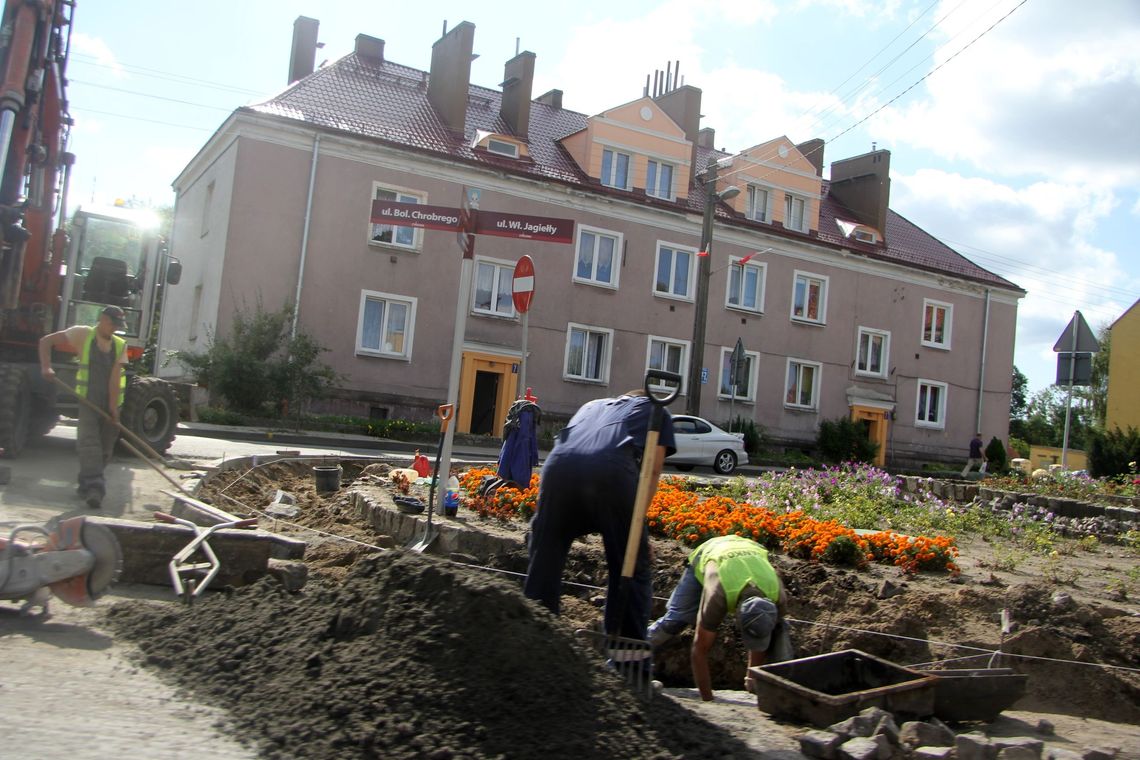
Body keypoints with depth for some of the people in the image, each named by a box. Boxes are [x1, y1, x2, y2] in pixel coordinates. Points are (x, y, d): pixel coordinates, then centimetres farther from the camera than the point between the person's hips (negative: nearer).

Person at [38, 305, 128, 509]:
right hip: (88, 400, -3)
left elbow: (115, 376, -6)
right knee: (89, 443, -17)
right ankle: (94, 488, -25)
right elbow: (46, 341, 1)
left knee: (105, 449, 6)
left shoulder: (120, 345, 6)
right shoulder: (83, 334, 0)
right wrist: (46, 367, -14)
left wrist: (113, 406, -13)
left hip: (111, 403, 3)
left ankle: (86, 485, 22)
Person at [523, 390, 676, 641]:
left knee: (543, 564, 15)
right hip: (614, 470, -3)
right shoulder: (656, 409, 32)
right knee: (633, 571, 11)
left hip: (559, 465, 3)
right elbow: (653, 469, 17)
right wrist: (636, 518, 16)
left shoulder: (592, 405, 43)